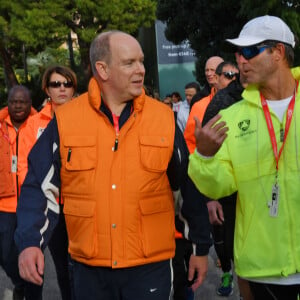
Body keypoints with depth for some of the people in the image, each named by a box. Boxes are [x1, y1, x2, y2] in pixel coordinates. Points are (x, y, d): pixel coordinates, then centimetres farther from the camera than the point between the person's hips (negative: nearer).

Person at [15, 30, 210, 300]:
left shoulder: (164, 117, -1)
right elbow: (41, 187, 2)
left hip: (151, 266, 0)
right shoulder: (65, 119, -2)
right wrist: (30, 242, -10)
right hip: (87, 269, 1)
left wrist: (200, 248, 8)